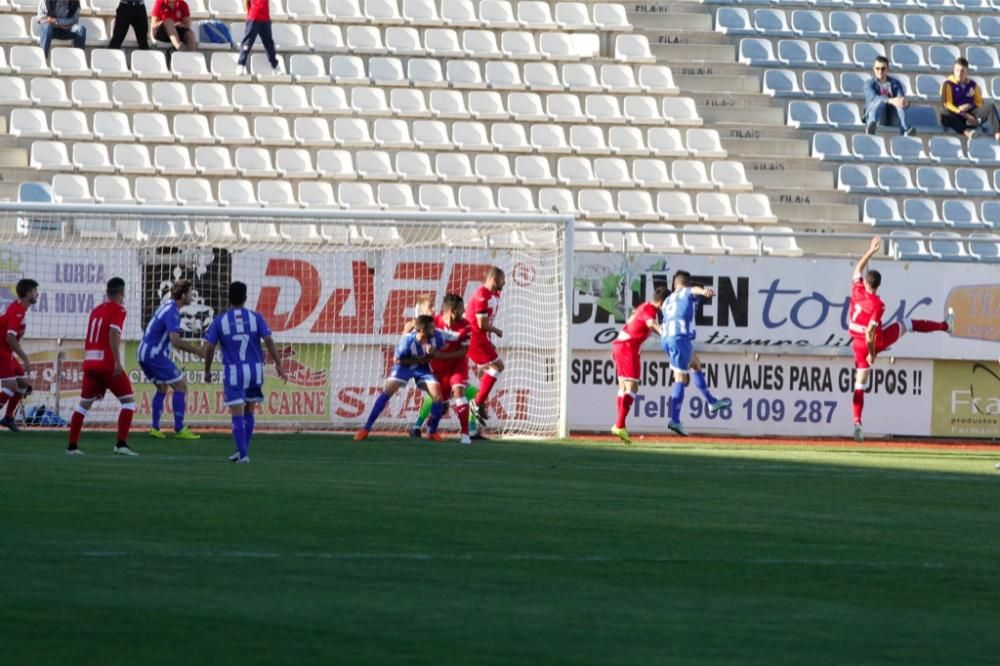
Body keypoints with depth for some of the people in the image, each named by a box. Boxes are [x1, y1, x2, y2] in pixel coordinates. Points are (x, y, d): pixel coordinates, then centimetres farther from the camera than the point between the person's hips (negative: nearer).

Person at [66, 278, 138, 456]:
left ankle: (72, 446, 10)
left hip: (90, 362, 7)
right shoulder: (118, 310, -5)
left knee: (84, 404, 13)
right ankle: (121, 444, -8)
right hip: (108, 363, -7)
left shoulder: (96, 310, 17)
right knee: (128, 400, 3)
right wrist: (117, 362, -22)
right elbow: (113, 334, -18)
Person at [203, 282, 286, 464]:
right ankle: (243, 451, 20)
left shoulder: (219, 321, -2)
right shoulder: (255, 318, 0)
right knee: (248, 412, 18)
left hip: (233, 372, -2)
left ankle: (243, 454, -9)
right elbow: (269, 341, -7)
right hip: (255, 370, 2)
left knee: (237, 415, -2)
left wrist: (207, 371, 9)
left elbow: (209, 347, -4)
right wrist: (278, 365, -1)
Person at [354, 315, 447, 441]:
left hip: (422, 367, 3)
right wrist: (419, 360, -25)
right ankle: (366, 429, -8)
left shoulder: (437, 337, -25)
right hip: (404, 364, -3)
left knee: (438, 398, -10)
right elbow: (398, 360, -19)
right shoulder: (407, 341, -35)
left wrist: (431, 355, -25)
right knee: (387, 392, -17)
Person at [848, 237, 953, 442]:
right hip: (877, 342, -4)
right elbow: (870, 332, -28)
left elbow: (858, 268, 6)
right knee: (906, 324, 18)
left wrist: (871, 251, 7)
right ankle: (945, 325, 32)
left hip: (858, 345, 4)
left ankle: (857, 423, -4)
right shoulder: (877, 305, -24)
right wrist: (872, 353, -18)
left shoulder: (857, 290, -12)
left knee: (859, 386, 6)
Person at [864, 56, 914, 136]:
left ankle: (905, 129, -50)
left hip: (892, 117, 2)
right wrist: (891, 101, -41)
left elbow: (902, 98, -7)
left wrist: (906, 102, -35)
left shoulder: (895, 83, 8)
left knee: (900, 102, -27)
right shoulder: (869, 84, -1)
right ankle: (871, 125, -64)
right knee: (881, 100, -34)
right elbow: (873, 98, -23)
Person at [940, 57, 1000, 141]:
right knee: (944, 115, -37)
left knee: (990, 106, -22)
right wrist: (965, 115, -18)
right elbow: (947, 104, -7)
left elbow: (979, 103, 16)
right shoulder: (948, 84, 3)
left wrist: (970, 106, -9)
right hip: (957, 116, -3)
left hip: (972, 113, 3)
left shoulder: (972, 85, 14)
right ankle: (966, 131, -59)